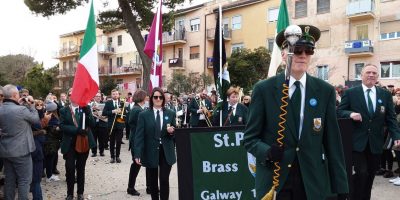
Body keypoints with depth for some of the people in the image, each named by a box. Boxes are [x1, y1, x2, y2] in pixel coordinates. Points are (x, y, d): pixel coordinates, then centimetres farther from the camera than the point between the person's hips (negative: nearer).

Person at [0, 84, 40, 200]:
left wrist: (17, 104, 10)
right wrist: (31, 105, 4)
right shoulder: (21, 110, -20)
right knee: (24, 180, 3)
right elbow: (36, 120, -5)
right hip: (21, 150, -7)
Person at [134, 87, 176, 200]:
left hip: (166, 152, 1)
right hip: (151, 153, 0)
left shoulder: (170, 114, 5)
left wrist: (171, 131, -14)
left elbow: (175, 133, 10)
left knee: (164, 180, -2)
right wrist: (137, 154, -14)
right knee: (153, 181, 11)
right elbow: (139, 136, -6)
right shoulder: (144, 115, -1)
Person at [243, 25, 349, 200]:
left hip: (313, 182, 2)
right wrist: (268, 151, -23)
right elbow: (250, 138, -3)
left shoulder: (326, 91, 0)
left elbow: (333, 141, 1)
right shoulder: (263, 89, -6)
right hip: (273, 181, -1)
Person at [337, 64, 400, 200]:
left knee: (370, 175, 12)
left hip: (375, 143, 4)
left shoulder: (386, 95, 8)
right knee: (361, 173, -10)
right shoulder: (350, 93, -1)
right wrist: (350, 114, -23)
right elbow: (339, 111, -2)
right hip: (357, 142, -3)